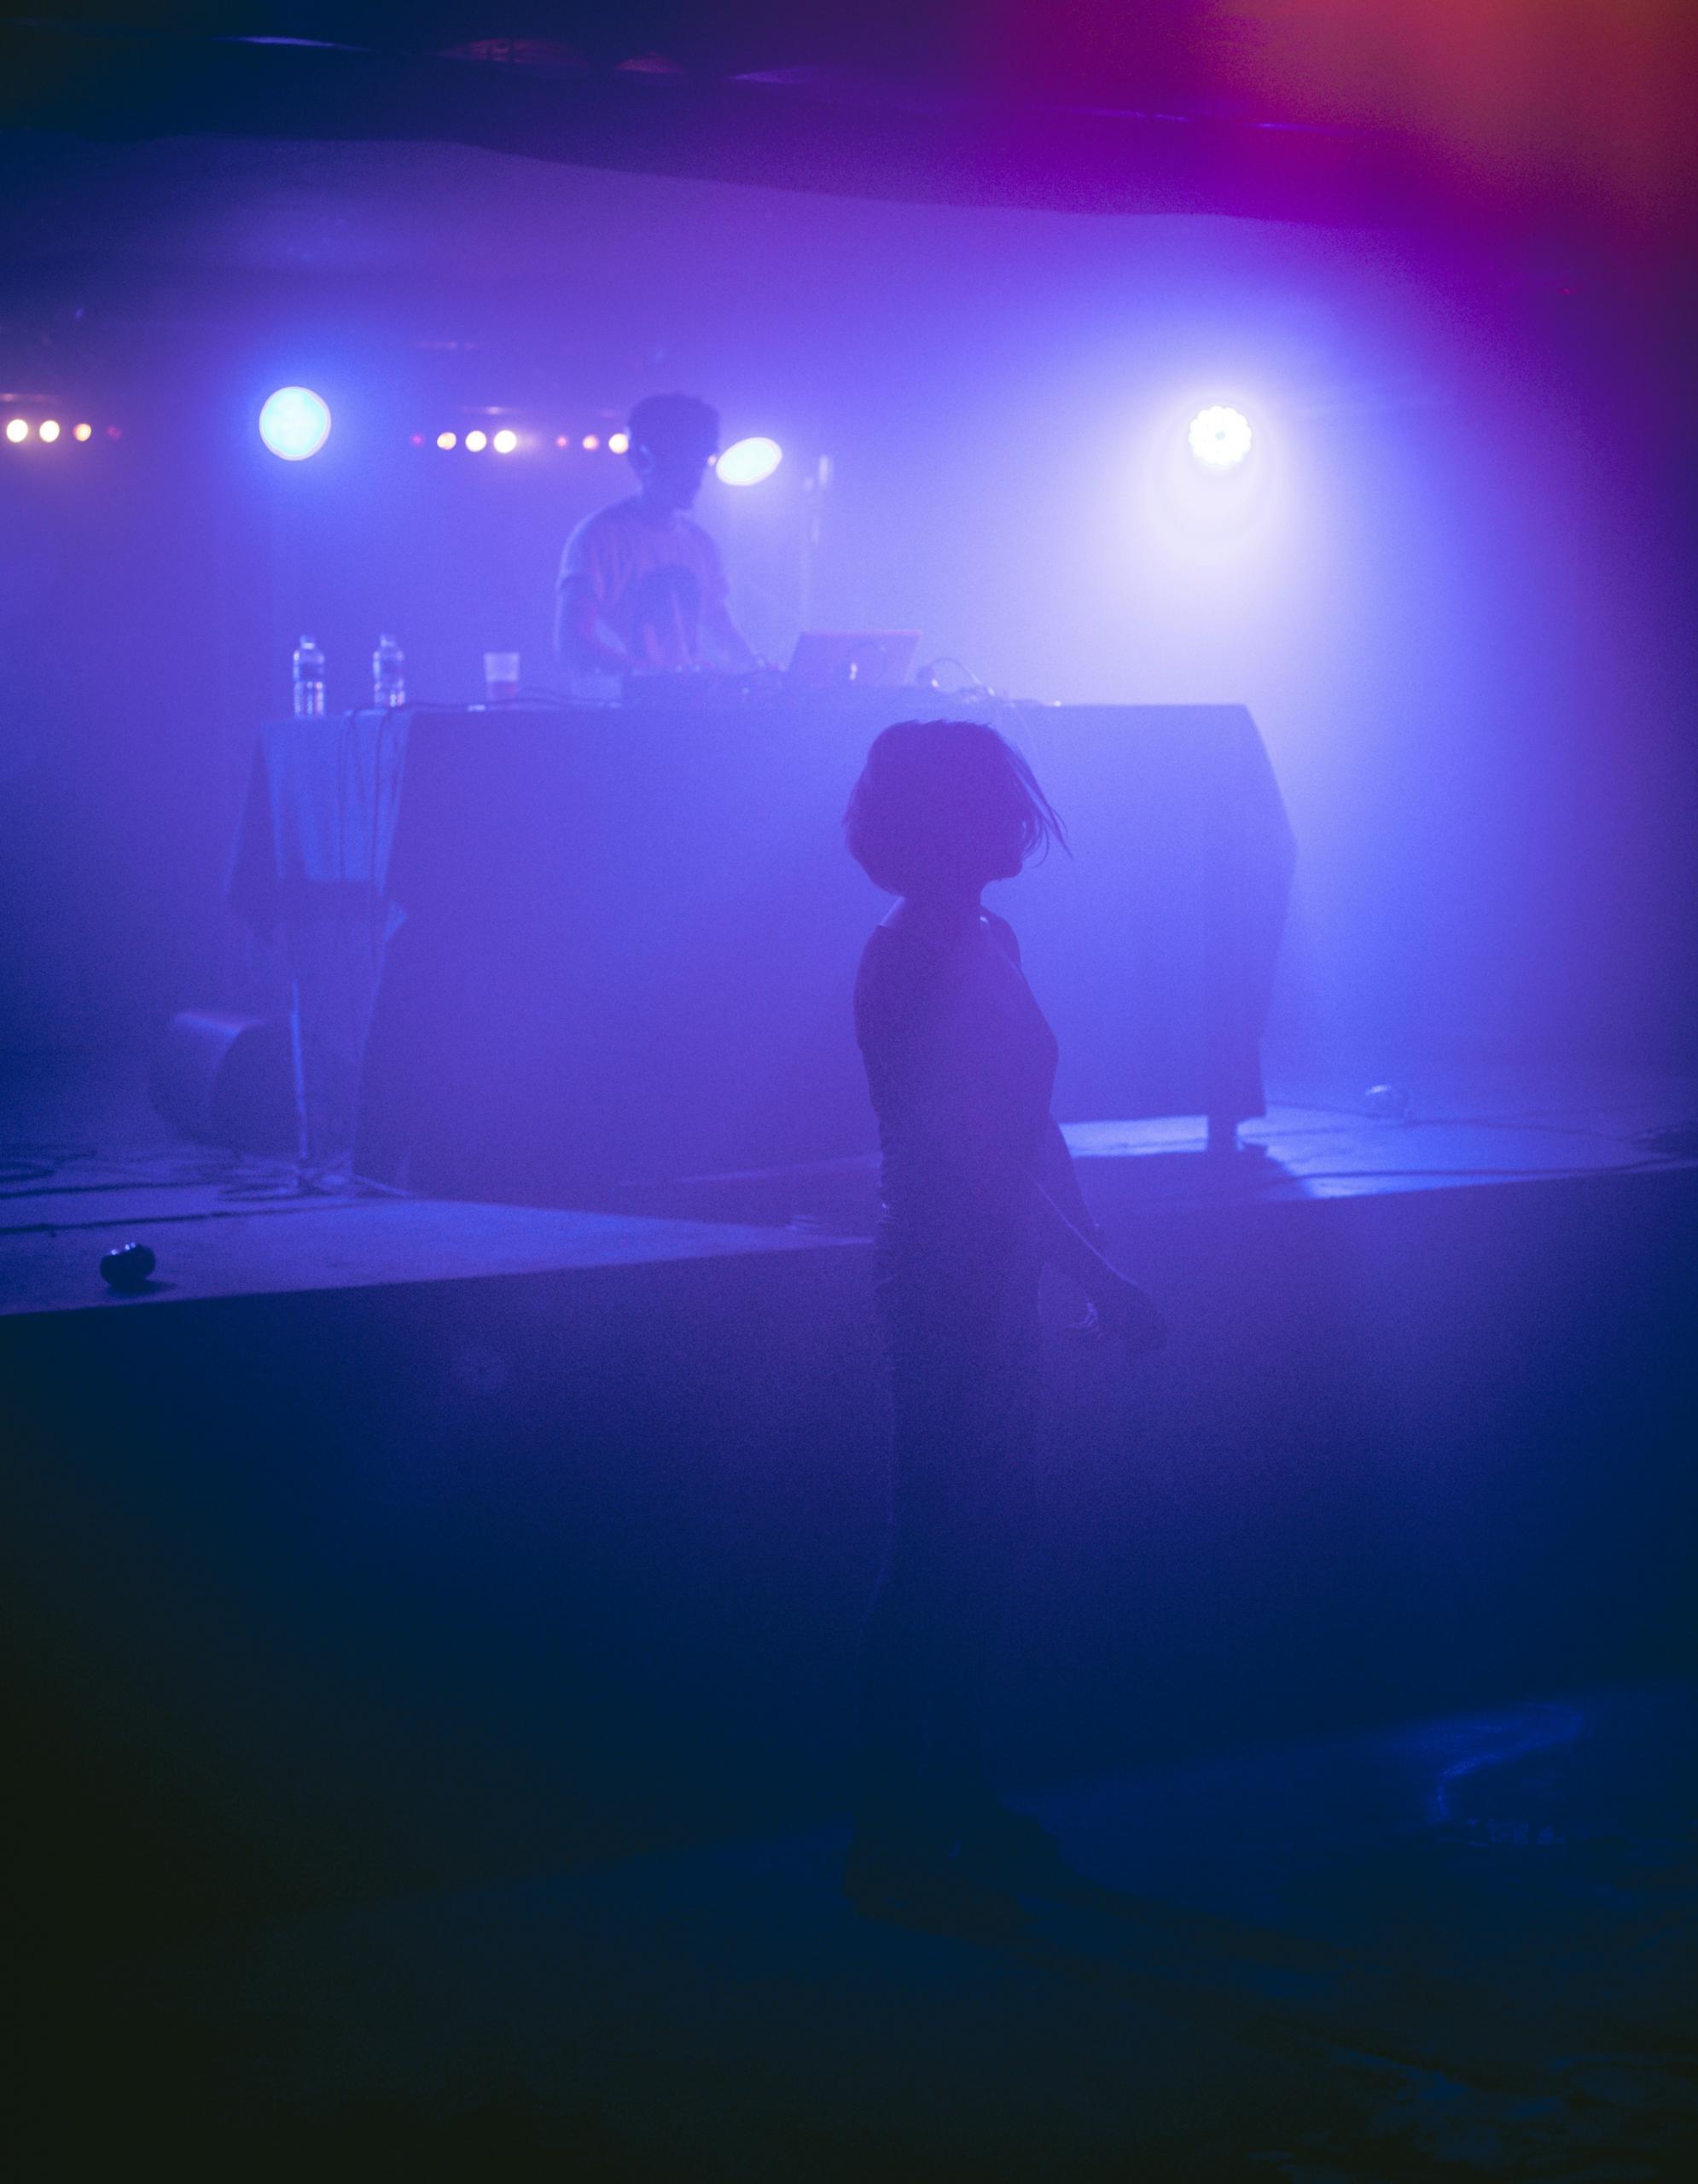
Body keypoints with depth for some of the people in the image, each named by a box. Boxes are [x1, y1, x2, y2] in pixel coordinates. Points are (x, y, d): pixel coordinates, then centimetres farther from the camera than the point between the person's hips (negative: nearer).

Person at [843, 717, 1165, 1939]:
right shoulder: (921, 962, -18)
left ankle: (953, 1805, 28)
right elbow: (976, 1159, -23)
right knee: (944, 1551, -4)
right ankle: (892, 1848, 4)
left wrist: (1097, 1258, 16)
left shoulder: (985, 944, 11)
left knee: (983, 1537, 16)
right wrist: (1105, 1281, -21)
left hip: (993, 1278, 10)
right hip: (950, 1281, -10)